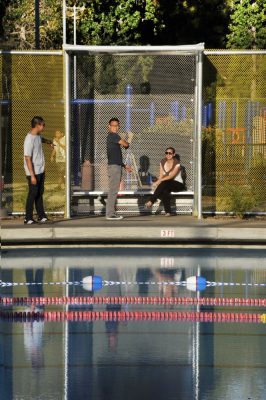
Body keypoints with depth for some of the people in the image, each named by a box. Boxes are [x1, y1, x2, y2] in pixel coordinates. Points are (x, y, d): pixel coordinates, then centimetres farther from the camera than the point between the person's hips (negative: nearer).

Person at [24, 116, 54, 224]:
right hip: (33, 172, -9)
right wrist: (32, 176, -24)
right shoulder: (29, 140, -22)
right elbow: (28, 158, -23)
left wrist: (48, 141, 50)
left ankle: (41, 216, 19)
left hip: (40, 171, 9)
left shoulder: (37, 135, 5)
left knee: (40, 193, 13)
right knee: (33, 194, -3)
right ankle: (28, 218, 3)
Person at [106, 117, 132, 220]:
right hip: (114, 166, -10)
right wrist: (127, 143, 11)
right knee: (113, 191, -11)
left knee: (113, 191, 11)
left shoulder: (112, 137, 21)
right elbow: (125, 144, -14)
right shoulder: (113, 136, -9)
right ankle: (110, 214, -12)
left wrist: (124, 165, 26)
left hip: (116, 166, 10)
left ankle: (111, 213, 13)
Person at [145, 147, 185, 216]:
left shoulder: (177, 164, -11)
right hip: (166, 185, 4)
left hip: (178, 184, -4)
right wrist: (158, 182, -18)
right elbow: (161, 175, 3)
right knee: (164, 191, -33)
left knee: (164, 183, -35)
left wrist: (160, 181, -29)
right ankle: (167, 211, -36)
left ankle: (151, 201, -36)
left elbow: (171, 176, -21)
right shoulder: (163, 162, 6)